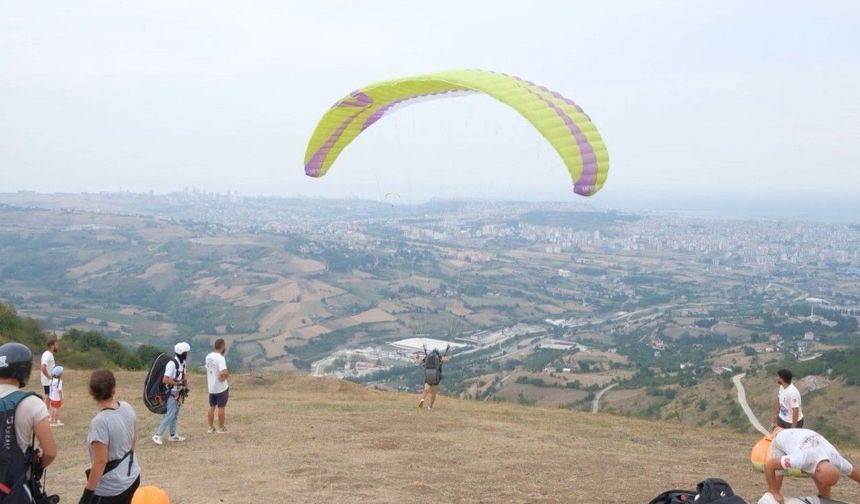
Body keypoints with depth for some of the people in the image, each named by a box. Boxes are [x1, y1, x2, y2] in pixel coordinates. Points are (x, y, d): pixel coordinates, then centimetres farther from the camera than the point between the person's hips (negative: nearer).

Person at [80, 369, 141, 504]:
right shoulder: (127, 408, -4)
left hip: (111, 488, -8)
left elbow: (101, 462, -23)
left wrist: (88, 492, -16)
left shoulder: (100, 421, -25)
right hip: (132, 478, 8)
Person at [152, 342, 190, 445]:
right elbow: (165, 380, -30)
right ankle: (157, 435, -2)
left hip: (178, 393, 9)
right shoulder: (172, 364, -24)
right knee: (169, 415, -9)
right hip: (171, 394, -9)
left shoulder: (182, 363, 5)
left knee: (175, 414, 15)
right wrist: (178, 383, -25)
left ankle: (173, 435, 24)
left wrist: (186, 386, 2)